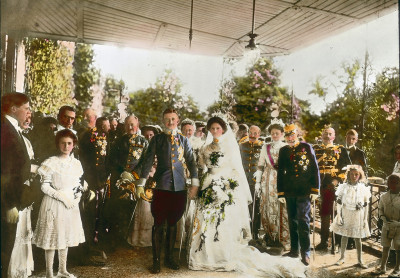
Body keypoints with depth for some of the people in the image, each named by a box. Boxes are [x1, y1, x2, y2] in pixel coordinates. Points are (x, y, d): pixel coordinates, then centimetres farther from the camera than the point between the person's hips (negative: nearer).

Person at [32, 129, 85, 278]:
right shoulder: (51, 162, -10)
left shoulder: (76, 163, 5)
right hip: (54, 205, -5)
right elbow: (45, 186, -12)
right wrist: (63, 197, -16)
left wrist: (77, 198, -3)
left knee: (65, 237, 15)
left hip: (71, 205, 5)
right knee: (52, 237, 3)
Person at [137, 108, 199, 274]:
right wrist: (141, 184, -5)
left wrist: (195, 183, 3)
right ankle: (156, 260, 17)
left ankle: (169, 258, 28)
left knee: (173, 223, 12)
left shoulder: (183, 139, 11)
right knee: (158, 224, 2)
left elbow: (191, 161, 10)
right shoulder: (157, 139, 4)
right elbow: (148, 160, 1)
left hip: (179, 187, 2)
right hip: (161, 186, -2)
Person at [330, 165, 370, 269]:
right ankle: (342, 258, 24)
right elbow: (339, 202, -2)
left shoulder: (363, 188, -2)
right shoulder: (343, 187, -5)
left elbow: (366, 205, 3)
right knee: (344, 236, 10)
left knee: (358, 238, 9)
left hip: (358, 216, 0)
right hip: (345, 215, 0)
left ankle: (360, 260, 22)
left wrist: (365, 219, 3)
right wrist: (339, 216, -6)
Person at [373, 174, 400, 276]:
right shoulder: (384, 197, 1)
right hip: (387, 226, 3)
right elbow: (380, 209, 10)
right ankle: (382, 267, 23)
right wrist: (383, 217, -7)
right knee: (385, 247, 12)